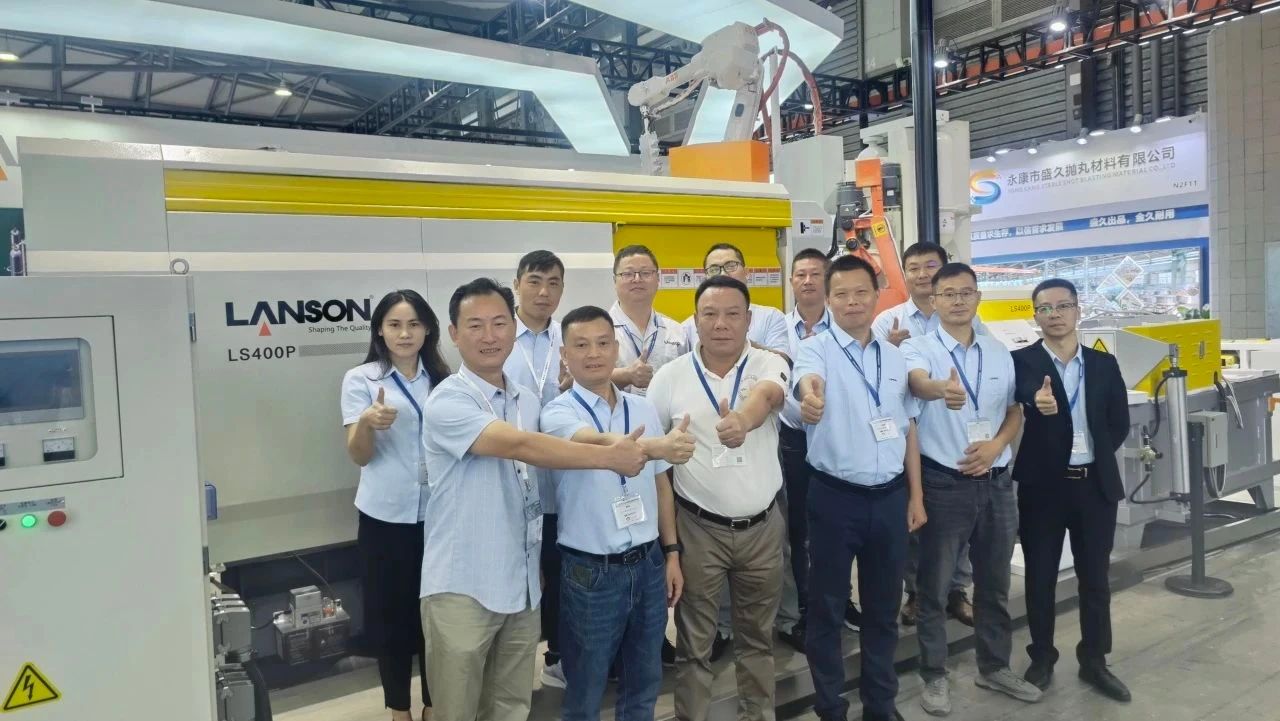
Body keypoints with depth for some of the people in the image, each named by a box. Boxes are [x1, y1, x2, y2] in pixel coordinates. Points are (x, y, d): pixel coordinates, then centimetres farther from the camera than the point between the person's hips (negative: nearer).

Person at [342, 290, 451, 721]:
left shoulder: (443, 379, 3)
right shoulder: (360, 378, -4)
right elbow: (358, 456, -12)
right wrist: (368, 422, -30)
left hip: (437, 513, 2)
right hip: (385, 517, -2)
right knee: (390, 614, 8)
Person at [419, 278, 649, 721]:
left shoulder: (529, 402, 8)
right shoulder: (447, 401, -15)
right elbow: (520, 446, -29)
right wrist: (610, 457, -26)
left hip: (521, 585, 6)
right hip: (462, 589, -6)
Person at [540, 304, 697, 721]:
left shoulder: (643, 409, 4)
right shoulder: (558, 413, -12)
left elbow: (661, 483, 11)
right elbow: (599, 443, -34)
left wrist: (671, 552, 9)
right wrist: (657, 447, -52)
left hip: (648, 564, 5)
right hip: (590, 571, -4)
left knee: (644, 684, 19)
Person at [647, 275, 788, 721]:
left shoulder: (768, 365, -5)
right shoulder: (671, 376, -5)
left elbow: (766, 395, -29)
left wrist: (741, 421, -53)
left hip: (762, 526, 1)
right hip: (698, 528, -1)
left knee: (758, 635, 18)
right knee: (694, 642, 11)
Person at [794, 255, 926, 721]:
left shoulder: (894, 356, 7)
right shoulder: (816, 349, -8)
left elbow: (908, 427, 12)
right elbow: (807, 379, -33)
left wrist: (916, 495, 10)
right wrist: (810, 395, -57)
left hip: (890, 496, 4)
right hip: (835, 496, -4)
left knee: (884, 606, 17)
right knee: (827, 607, 7)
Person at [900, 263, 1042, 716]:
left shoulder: (999, 353, 7)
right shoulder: (918, 347, -8)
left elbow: (1015, 411, 13)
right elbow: (918, 383, -30)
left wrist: (996, 445, -7)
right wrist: (942, 390, -54)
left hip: (996, 482, 5)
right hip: (943, 483, -4)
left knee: (995, 583, 18)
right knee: (934, 585, 6)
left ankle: (994, 667, 36)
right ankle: (934, 676, 21)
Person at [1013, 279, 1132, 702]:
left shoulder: (1104, 364, 6)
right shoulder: (1021, 361, -7)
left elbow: (1119, 423, 11)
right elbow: (1025, 395, -29)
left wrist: (1096, 456, 3)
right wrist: (1040, 401, -50)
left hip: (1095, 484, 3)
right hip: (1043, 485, -3)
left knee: (1095, 577, 12)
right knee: (1040, 577, 8)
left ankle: (1094, 660, 28)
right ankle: (1042, 659, 23)